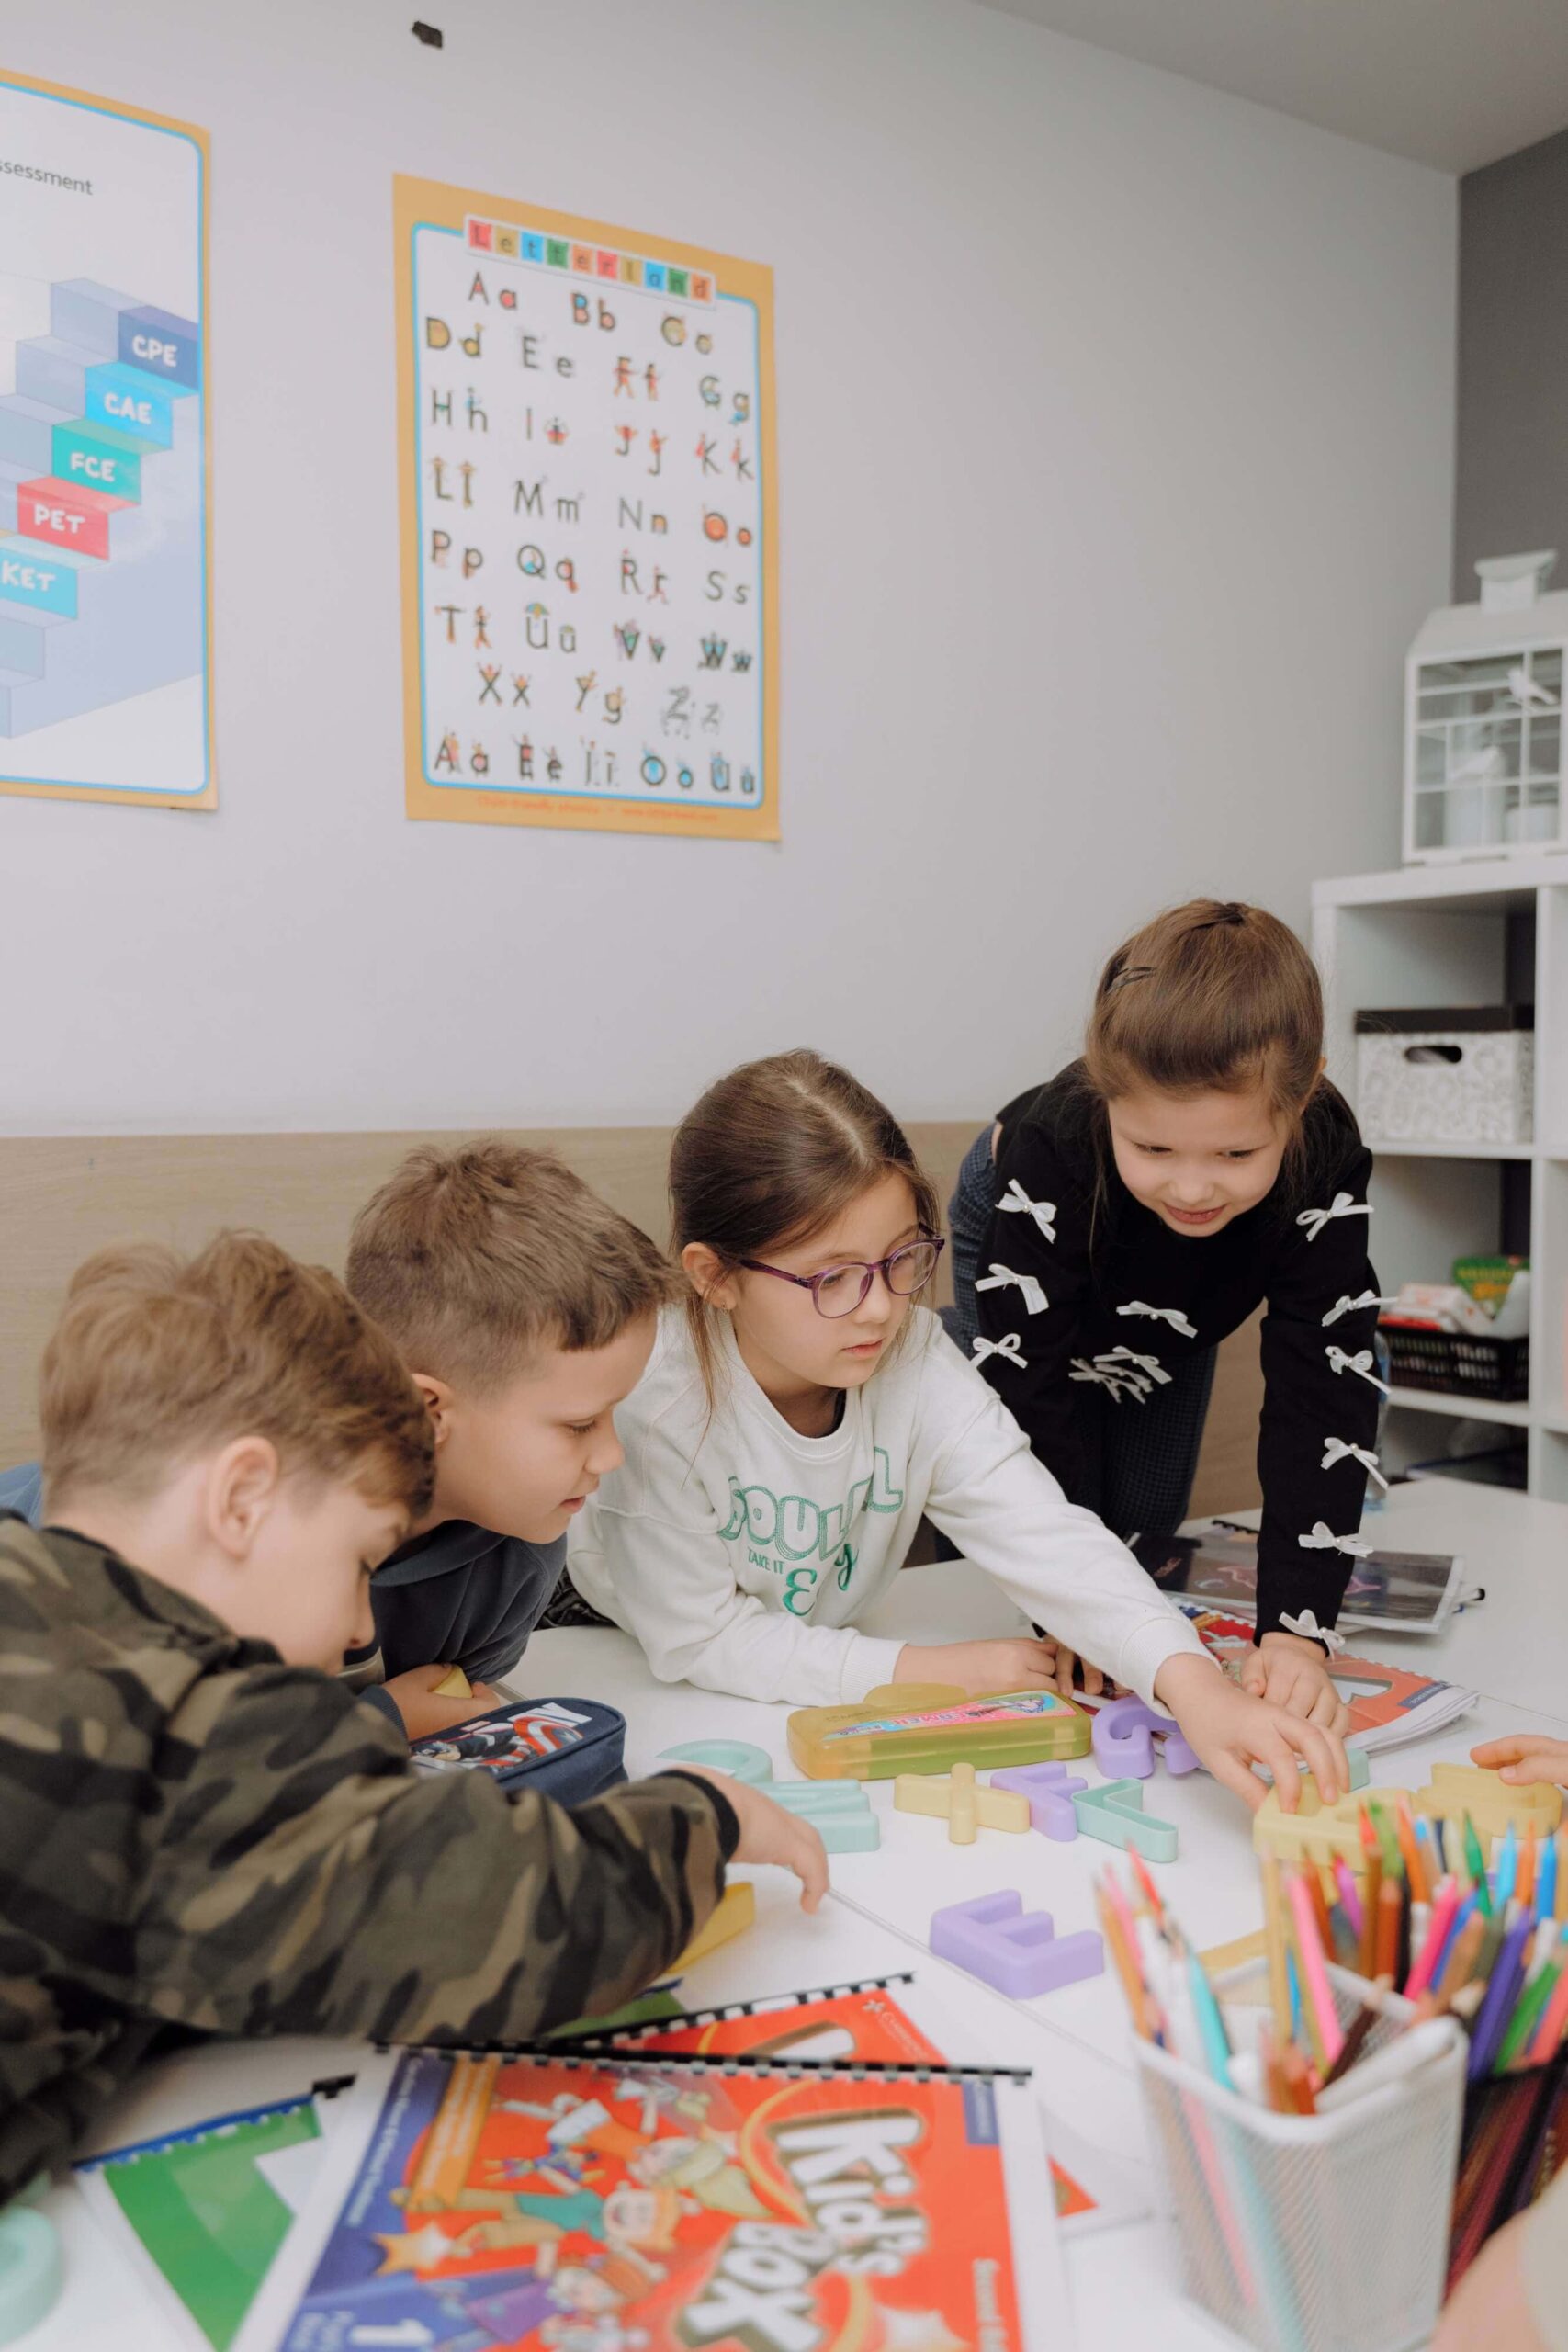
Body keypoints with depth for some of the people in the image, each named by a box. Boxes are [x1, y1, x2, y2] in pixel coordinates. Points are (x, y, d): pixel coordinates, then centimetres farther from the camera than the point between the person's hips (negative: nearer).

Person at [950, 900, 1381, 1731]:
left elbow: (1322, 1394, -41)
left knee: (1147, 1521, 10)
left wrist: (1295, 1627, -49)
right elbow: (1031, 1391, -39)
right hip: (1029, 1247, -2)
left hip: (1170, 1317, 3)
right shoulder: (1051, 1150, -46)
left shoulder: (1326, 1163, -41)